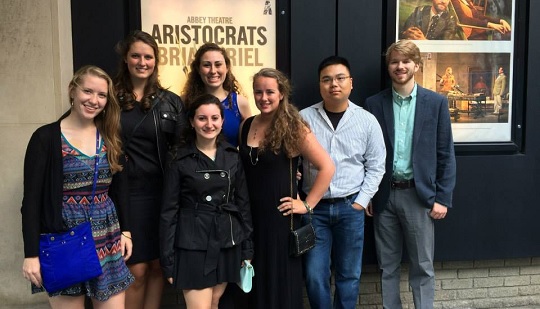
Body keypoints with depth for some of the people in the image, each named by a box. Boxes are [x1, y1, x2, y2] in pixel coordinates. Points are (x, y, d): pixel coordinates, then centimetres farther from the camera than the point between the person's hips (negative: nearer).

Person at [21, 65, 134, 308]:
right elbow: (32, 199, -8)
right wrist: (31, 253, -11)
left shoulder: (110, 138, 6)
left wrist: (125, 230, 7)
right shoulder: (46, 137, -7)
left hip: (108, 240, 4)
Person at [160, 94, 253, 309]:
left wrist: (247, 248, 7)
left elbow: (243, 204, 8)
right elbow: (169, 211, -5)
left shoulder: (233, 156, 4)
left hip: (227, 242, 4)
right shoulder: (180, 159, -6)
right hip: (193, 244, -4)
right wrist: (168, 260, -6)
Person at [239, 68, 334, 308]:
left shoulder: (293, 128, -11)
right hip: (250, 216, 5)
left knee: (280, 281, 8)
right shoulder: (246, 126, 5)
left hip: (280, 216, -5)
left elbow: (327, 167, -13)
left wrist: (307, 204, -11)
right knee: (255, 281, 15)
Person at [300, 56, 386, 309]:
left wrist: (361, 201, -3)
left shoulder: (367, 121, 1)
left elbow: (375, 166, 5)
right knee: (315, 275, 6)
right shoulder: (303, 118, -2)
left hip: (350, 206, 1)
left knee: (349, 274, 11)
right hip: (314, 206, 0)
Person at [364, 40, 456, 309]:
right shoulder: (374, 104, 3)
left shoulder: (436, 102, 1)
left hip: (419, 195, -1)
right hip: (384, 195, 2)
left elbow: (445, 154, 0)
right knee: (387, 266, 12)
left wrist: (443, 198, -4)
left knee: (422, 266, 8)